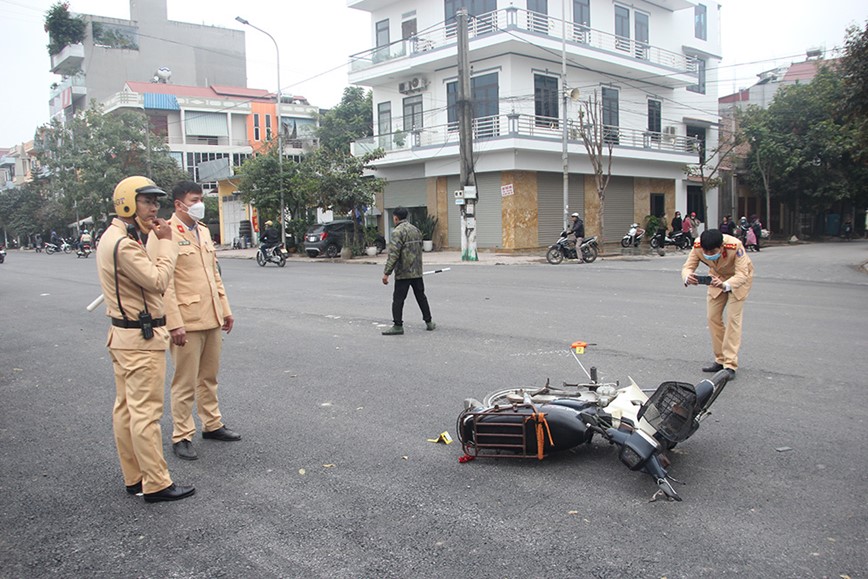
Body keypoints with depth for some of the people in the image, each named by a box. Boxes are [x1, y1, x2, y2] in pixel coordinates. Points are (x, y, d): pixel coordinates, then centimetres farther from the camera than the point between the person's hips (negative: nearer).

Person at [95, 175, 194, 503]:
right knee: (146, 411, -4)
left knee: (126, 408, 14)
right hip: (142, 339, -11)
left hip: (123, 334, 11)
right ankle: (156, 484, 4)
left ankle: (134, 477, 25)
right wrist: (165, 243, -13)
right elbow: (158, 281, -20)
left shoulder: (114, 238, 13)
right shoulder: (124, 243, -20)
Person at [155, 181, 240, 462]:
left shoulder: (203, 231, 14)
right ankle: (182, 437, 15)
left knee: (209, 378, 18)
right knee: (186, 383, 2)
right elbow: (164, 283, -15)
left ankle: (212, 425, 31)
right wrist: (174, 323, -19)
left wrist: (225, 309, 16)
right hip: (186, 322, -7)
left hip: (211, 319, 7)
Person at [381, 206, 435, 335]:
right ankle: (428, 322, 20)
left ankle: (398, 326, 2)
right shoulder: (416, 229, 12)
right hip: (417, 272, 8)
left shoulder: (398, 231, -14)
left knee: (398, 299, 0)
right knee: (421, 297, 16)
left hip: (403, 273, -7)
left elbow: (393, 254, -20)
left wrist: (386, 273, -18)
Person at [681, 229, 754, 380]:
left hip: (739, 278, -4)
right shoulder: (698, 246, -29)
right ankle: (720, 360, 15)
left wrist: (725, 285, -60)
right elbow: (688, 266, -26)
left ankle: (730, 365, -10)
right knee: (713, 317, 2)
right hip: (718, 277, 4)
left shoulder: (735, 246, -39)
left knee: (733, 318, -13)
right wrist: (687, 278, -50)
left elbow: (742, 275, -40)